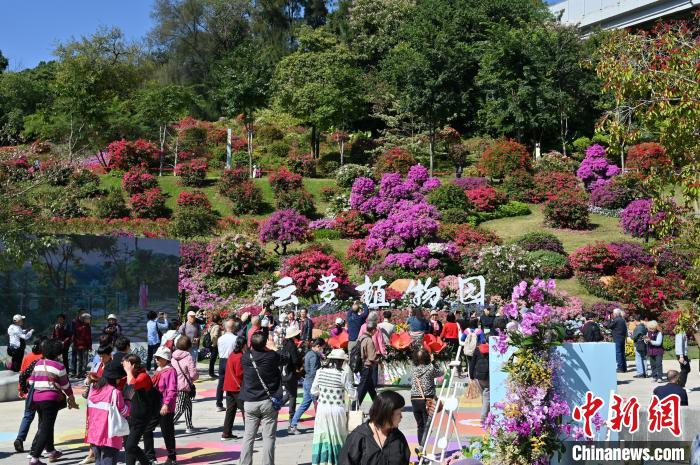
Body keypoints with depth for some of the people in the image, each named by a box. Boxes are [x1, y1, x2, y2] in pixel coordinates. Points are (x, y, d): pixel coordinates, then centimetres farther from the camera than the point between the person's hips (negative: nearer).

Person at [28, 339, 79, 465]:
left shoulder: (38, 363, 9)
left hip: (36, 398, 7)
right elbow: (66, 386, -2)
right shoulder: (59, 366, -7)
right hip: (51, 399, -7)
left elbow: (31, 381, 12)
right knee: (46, 429, -3)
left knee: (43, 426, 20)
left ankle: (51, 451, 33)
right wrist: (72, 400, 10)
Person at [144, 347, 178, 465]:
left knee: (167, 433, 3)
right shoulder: (158, 370, 13)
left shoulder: (170, 371, -15)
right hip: (155, 407, 9)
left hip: (165, 409, -9)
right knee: (147, 430, 8)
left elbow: (172, 390, -22)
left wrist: (166, 404, -27)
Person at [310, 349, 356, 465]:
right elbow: (352, 394, -6)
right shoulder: (344, 374, -11)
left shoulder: (320, 372, -1)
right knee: (337, 437, 10)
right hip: (337, 410, -3)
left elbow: (313, 391, 7)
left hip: (322, 409, 3)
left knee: (322, 437, 11)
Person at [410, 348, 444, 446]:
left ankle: (421, 446, 18)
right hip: (427, 400, -4)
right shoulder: (431, 368, -8)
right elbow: (441, 372, 8)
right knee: (427, 426, -3)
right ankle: (423, 447, -16)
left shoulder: (414, 369, 2)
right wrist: (432, 362, 19)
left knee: (420, 426, 13)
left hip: (415, 401, 4)